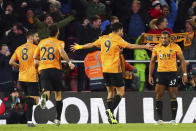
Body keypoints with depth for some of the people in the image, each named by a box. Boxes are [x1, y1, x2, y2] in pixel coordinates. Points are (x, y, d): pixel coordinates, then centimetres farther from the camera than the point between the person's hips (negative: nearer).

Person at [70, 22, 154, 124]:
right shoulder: (117, 39, -7)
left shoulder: (104, 38, 12)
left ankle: (111, 117, 9)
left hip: (105, 70, 7)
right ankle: (111, 110, -21)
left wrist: (79, 47, 39)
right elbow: (130, 46, -15)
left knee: (110, 92, 12)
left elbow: (91, 45, 23)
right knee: (120, 91, -3)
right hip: (114, 69, -7)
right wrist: (144, 47, -12)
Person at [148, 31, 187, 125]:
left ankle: (173, 119, 5)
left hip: (172, 73, -2)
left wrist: (184, 74, -4)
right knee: (158, 96, -3)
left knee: (173, 97, 0)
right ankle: (160, 119, 3)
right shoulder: (157, 48, 6)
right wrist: (150, 76, 7)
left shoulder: (175, 47, -1)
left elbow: (182, 60, 3)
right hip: (160, 74, 2)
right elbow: (152, 62, 12)